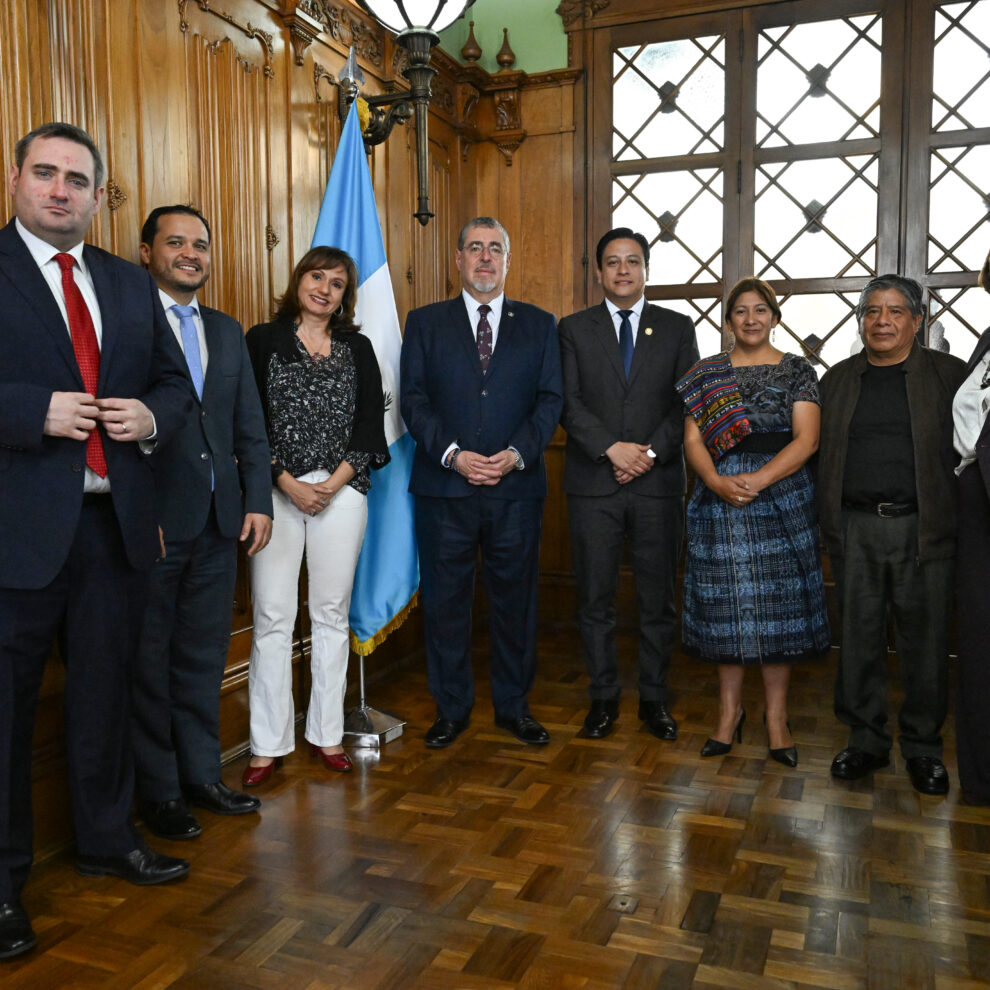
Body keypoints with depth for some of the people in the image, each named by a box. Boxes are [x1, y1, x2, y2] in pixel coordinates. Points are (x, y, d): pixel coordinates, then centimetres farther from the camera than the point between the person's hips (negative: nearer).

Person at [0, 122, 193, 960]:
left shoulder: (132, 285, 13)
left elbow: (175, 382, 16)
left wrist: (151, 416, -4)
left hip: (116, 519, 5)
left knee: (106, 689, 18)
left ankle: (107, 837, 37)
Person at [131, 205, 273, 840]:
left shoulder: (228, 331, 15)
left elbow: (251, 426, 14)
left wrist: (258, 500, 7)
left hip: (217, 524, 6)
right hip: (151, 523, -5)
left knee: (204, 656, 14)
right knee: (149, 663, 7)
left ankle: (202, 774, 28)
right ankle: (158, 792, 21)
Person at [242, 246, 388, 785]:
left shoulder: (358, 349, 12)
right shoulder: (263, 340, 6)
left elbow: (371, 425, 6)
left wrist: (334, 483, -6)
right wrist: (288, 484, -9)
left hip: (341, 492, 2)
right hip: (277, 492, -2)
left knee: (332, 614, 7)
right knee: (272, 616, -1)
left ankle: (326, 732, 18)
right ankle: (268, 742, 10)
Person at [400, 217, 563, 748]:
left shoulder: (539, 324, 11)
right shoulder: (424, 323, 9)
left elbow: (550, 399, 4)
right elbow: (413, 400, 1)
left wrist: (516, 454, -12)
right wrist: (453, 454, -13)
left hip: (517, 487, 1)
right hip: (444, 488, 0)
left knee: (515, 599, 8)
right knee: (445, 601, 6)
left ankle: (513, 706, 25)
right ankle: (451, 709, 21)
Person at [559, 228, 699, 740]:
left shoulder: (677, 328, 9)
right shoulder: (574, 329, 7)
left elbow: (687, 403, 3)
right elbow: (568, 403, -1)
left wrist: (651, 452, -11)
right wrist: (611, 448, -14)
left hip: (658, 482, 1)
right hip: (593, 485, 0)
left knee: (657, 598, 7)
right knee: (595, 598, 5)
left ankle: (654, 698, 21)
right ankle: (603, 697, 18)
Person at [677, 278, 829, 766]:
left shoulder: (797, 370, 5)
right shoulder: (707, 373, 9)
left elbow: (806, 440, -5)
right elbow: (692, 439, 3)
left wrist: (757, 479, -18)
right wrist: (717, 482, -16)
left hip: (782, 496, -1)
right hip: (718, 499, 1)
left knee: (778, 603, 2)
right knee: (724, 602, 4)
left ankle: (776, 715, 15)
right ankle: (730, 709, 19)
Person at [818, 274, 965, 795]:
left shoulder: (948, 374, 4)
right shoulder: (839, 378, 11)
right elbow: (824, 454, 12)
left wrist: (962, 527, -7)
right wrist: (829, 525, 5)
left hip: (923, 530, -2)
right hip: (855, 530, 2)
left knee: (925, 643, 5)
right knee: (859, 639, 8)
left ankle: (923, 747, 21)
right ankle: (866, 740, 22)